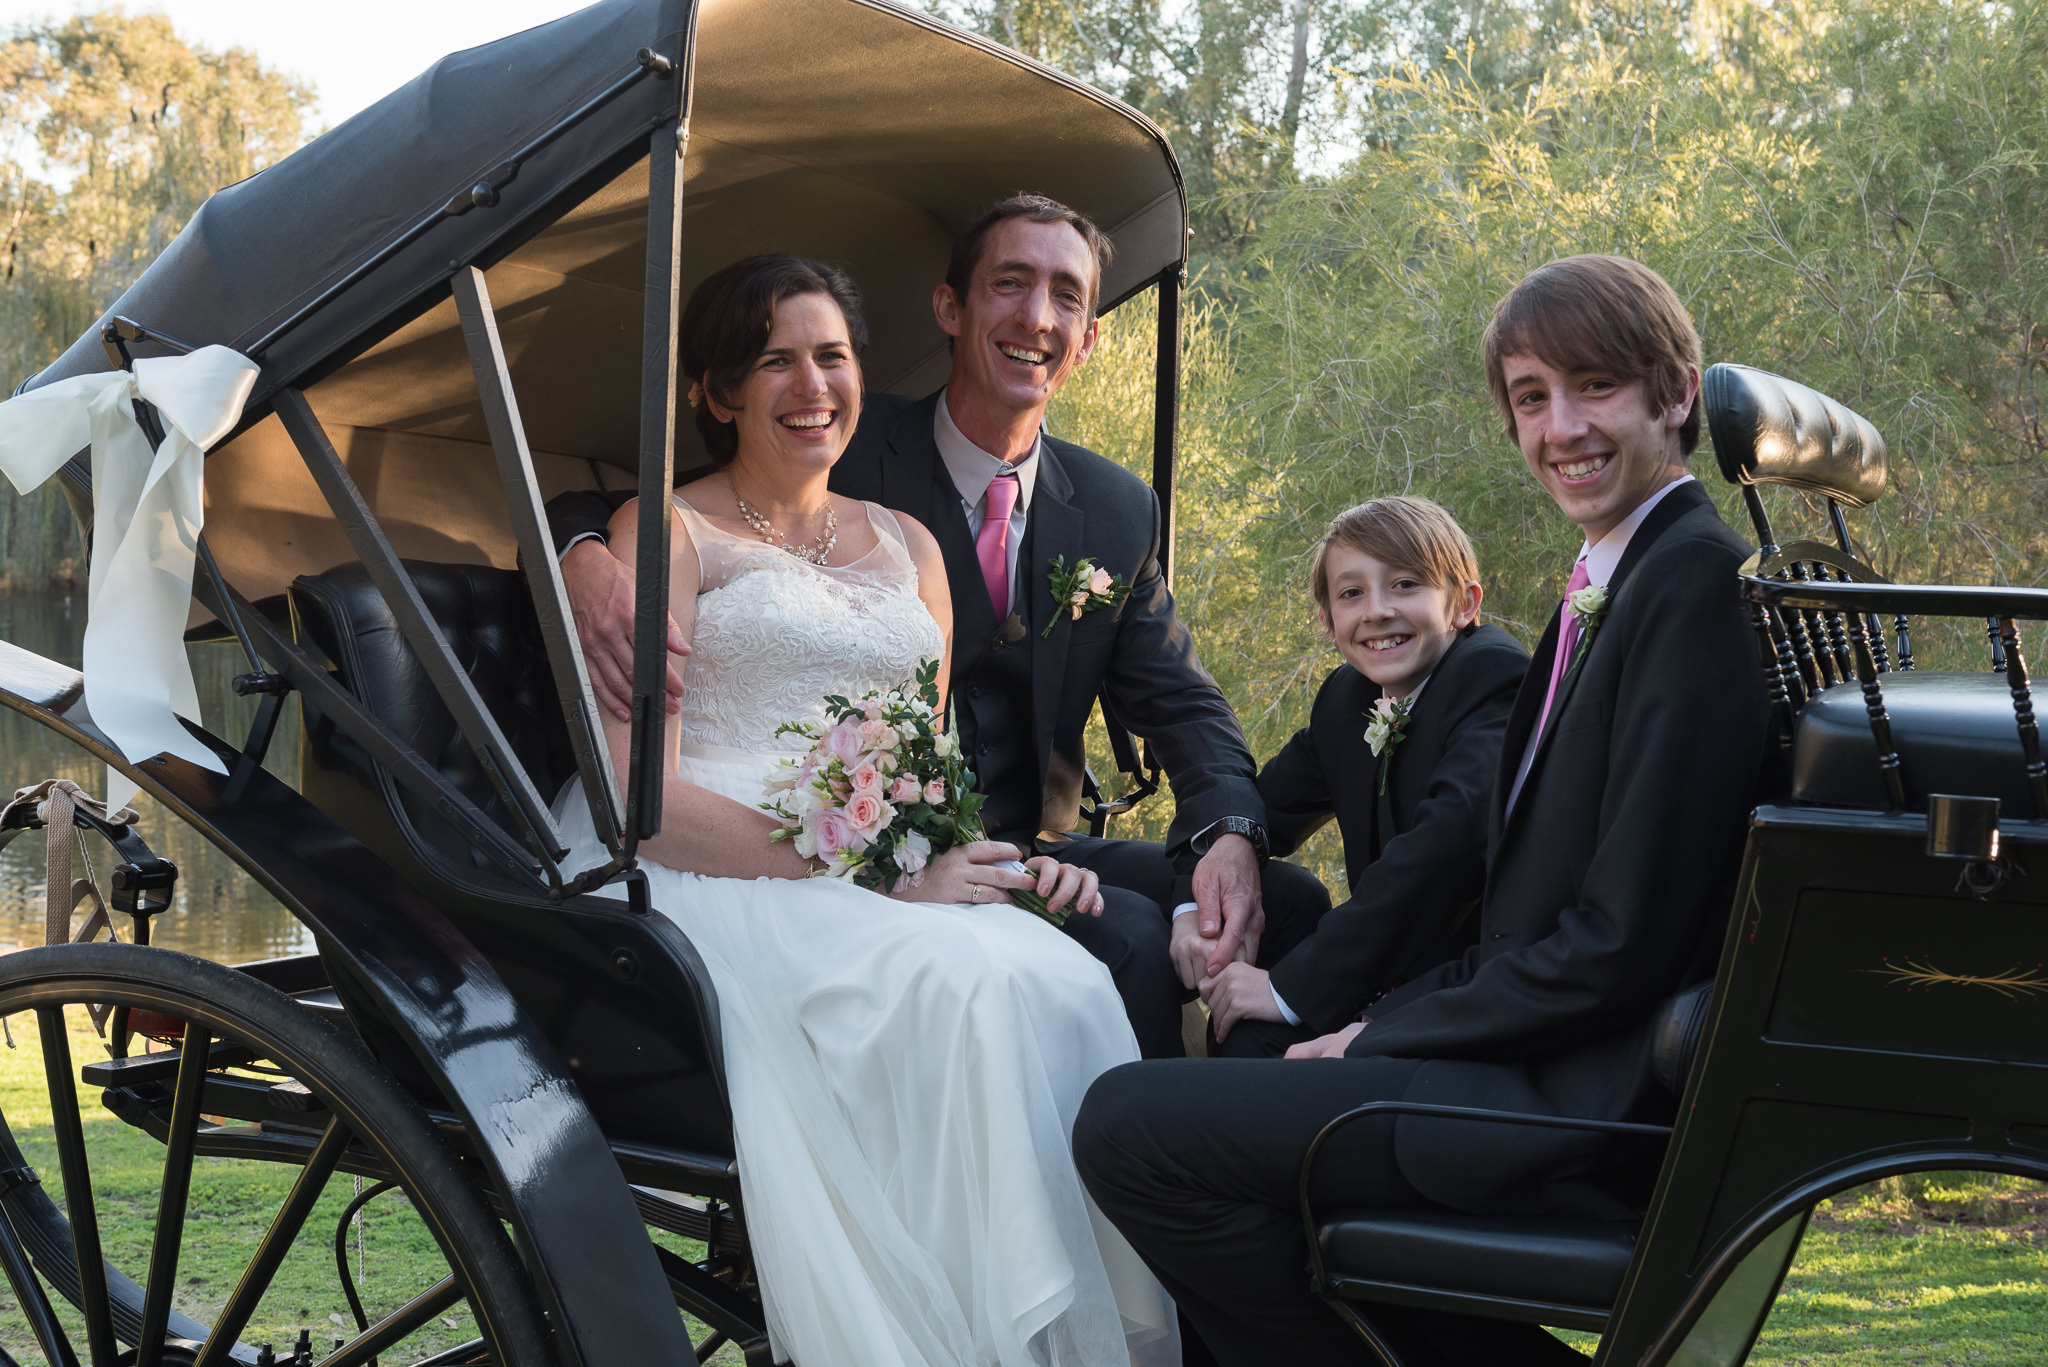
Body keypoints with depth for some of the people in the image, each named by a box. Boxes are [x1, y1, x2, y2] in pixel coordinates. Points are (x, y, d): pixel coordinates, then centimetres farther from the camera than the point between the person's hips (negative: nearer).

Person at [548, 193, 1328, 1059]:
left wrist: (1229, 837, -13)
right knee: (1129, 936, -29)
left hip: (1033, 850, 5)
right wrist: (587, 558, -30)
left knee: (1287, 901, -18)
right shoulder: (849, 460, -2)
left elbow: (1184, 708, 9)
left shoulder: (1118, 511, 11)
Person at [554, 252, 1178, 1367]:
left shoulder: (907, 545, 22)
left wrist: (1009, 856, -1)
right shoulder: (668, 532, 3)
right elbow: (641, 797, -9)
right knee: (969, 986, -33)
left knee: (1069, 983, -28)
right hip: (708, 886, -5)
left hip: (889, 883, 5)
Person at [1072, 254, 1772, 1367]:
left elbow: (1623, 941, -19)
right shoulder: (1615, 584, 17)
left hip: (1598, 1110, -10)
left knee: (1129, 1125, -14)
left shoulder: (1698, 581, -14)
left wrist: (1384, 1039, -10)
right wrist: (1382, 1024, 5)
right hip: (1567, 1070, 10)